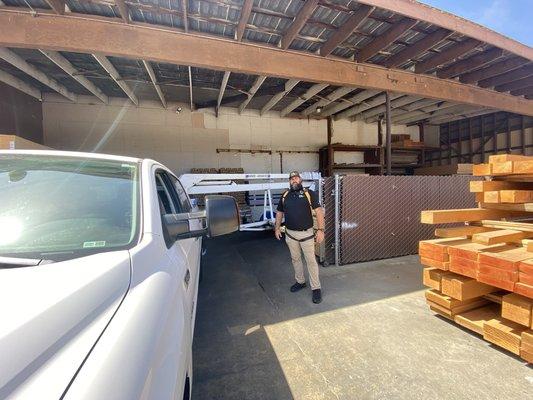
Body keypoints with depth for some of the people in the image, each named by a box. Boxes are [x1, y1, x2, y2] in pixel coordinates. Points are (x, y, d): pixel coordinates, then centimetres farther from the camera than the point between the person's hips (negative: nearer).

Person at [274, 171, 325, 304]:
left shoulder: (309, 193, -5)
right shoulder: (285, 196, 7)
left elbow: (319, 212, -9)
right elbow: (279, 213, 16)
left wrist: (320, 230, -15)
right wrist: (277, 228, 10)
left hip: (306, 233, -4)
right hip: (290, 234, 4)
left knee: (311, 261, 2)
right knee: (295, 259, 17)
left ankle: (316, 288, 15)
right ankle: (300, 282, 35)